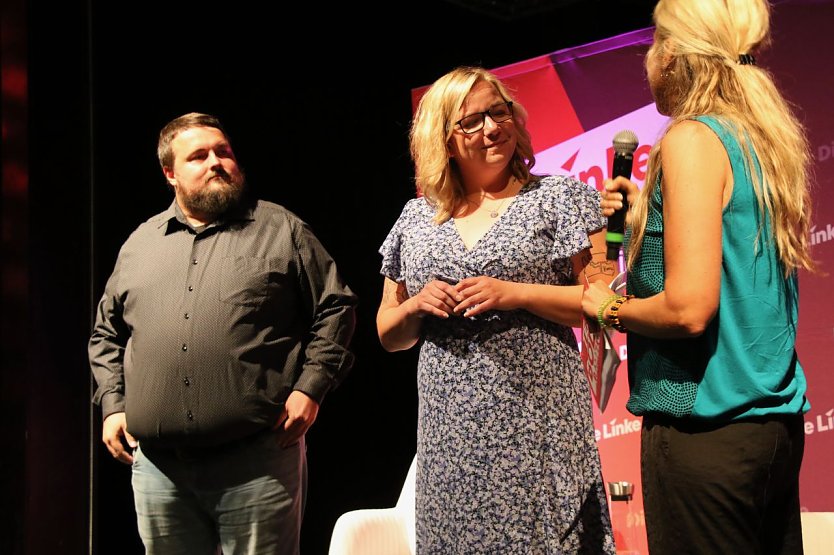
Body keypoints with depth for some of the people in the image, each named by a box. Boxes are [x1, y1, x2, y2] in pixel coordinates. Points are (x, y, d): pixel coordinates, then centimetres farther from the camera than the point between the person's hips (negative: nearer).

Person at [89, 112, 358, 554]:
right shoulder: (139, 244, 16)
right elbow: (107, 333, 23)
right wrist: (112, 405, 11)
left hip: (256, 461, -3)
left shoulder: (281, 229, 5)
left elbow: (335, 307, 2)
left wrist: (309, 388, -7)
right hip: (156, 464, 4)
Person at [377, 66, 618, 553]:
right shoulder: (416, 219, 12)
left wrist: (514, 294, -15)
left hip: (537, 425, -3)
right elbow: (388, 334, 16)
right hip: (450, 432, 3)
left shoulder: (560, 197, 3)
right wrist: (417, 307, -5)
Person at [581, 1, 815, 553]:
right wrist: (648, 211, 15)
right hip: (778, 421, 9)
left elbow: (689, 307, -22)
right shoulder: (766, 141, 11)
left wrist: (611, 308, -4)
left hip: (706, 428, -9)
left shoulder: (691, 139, -14)